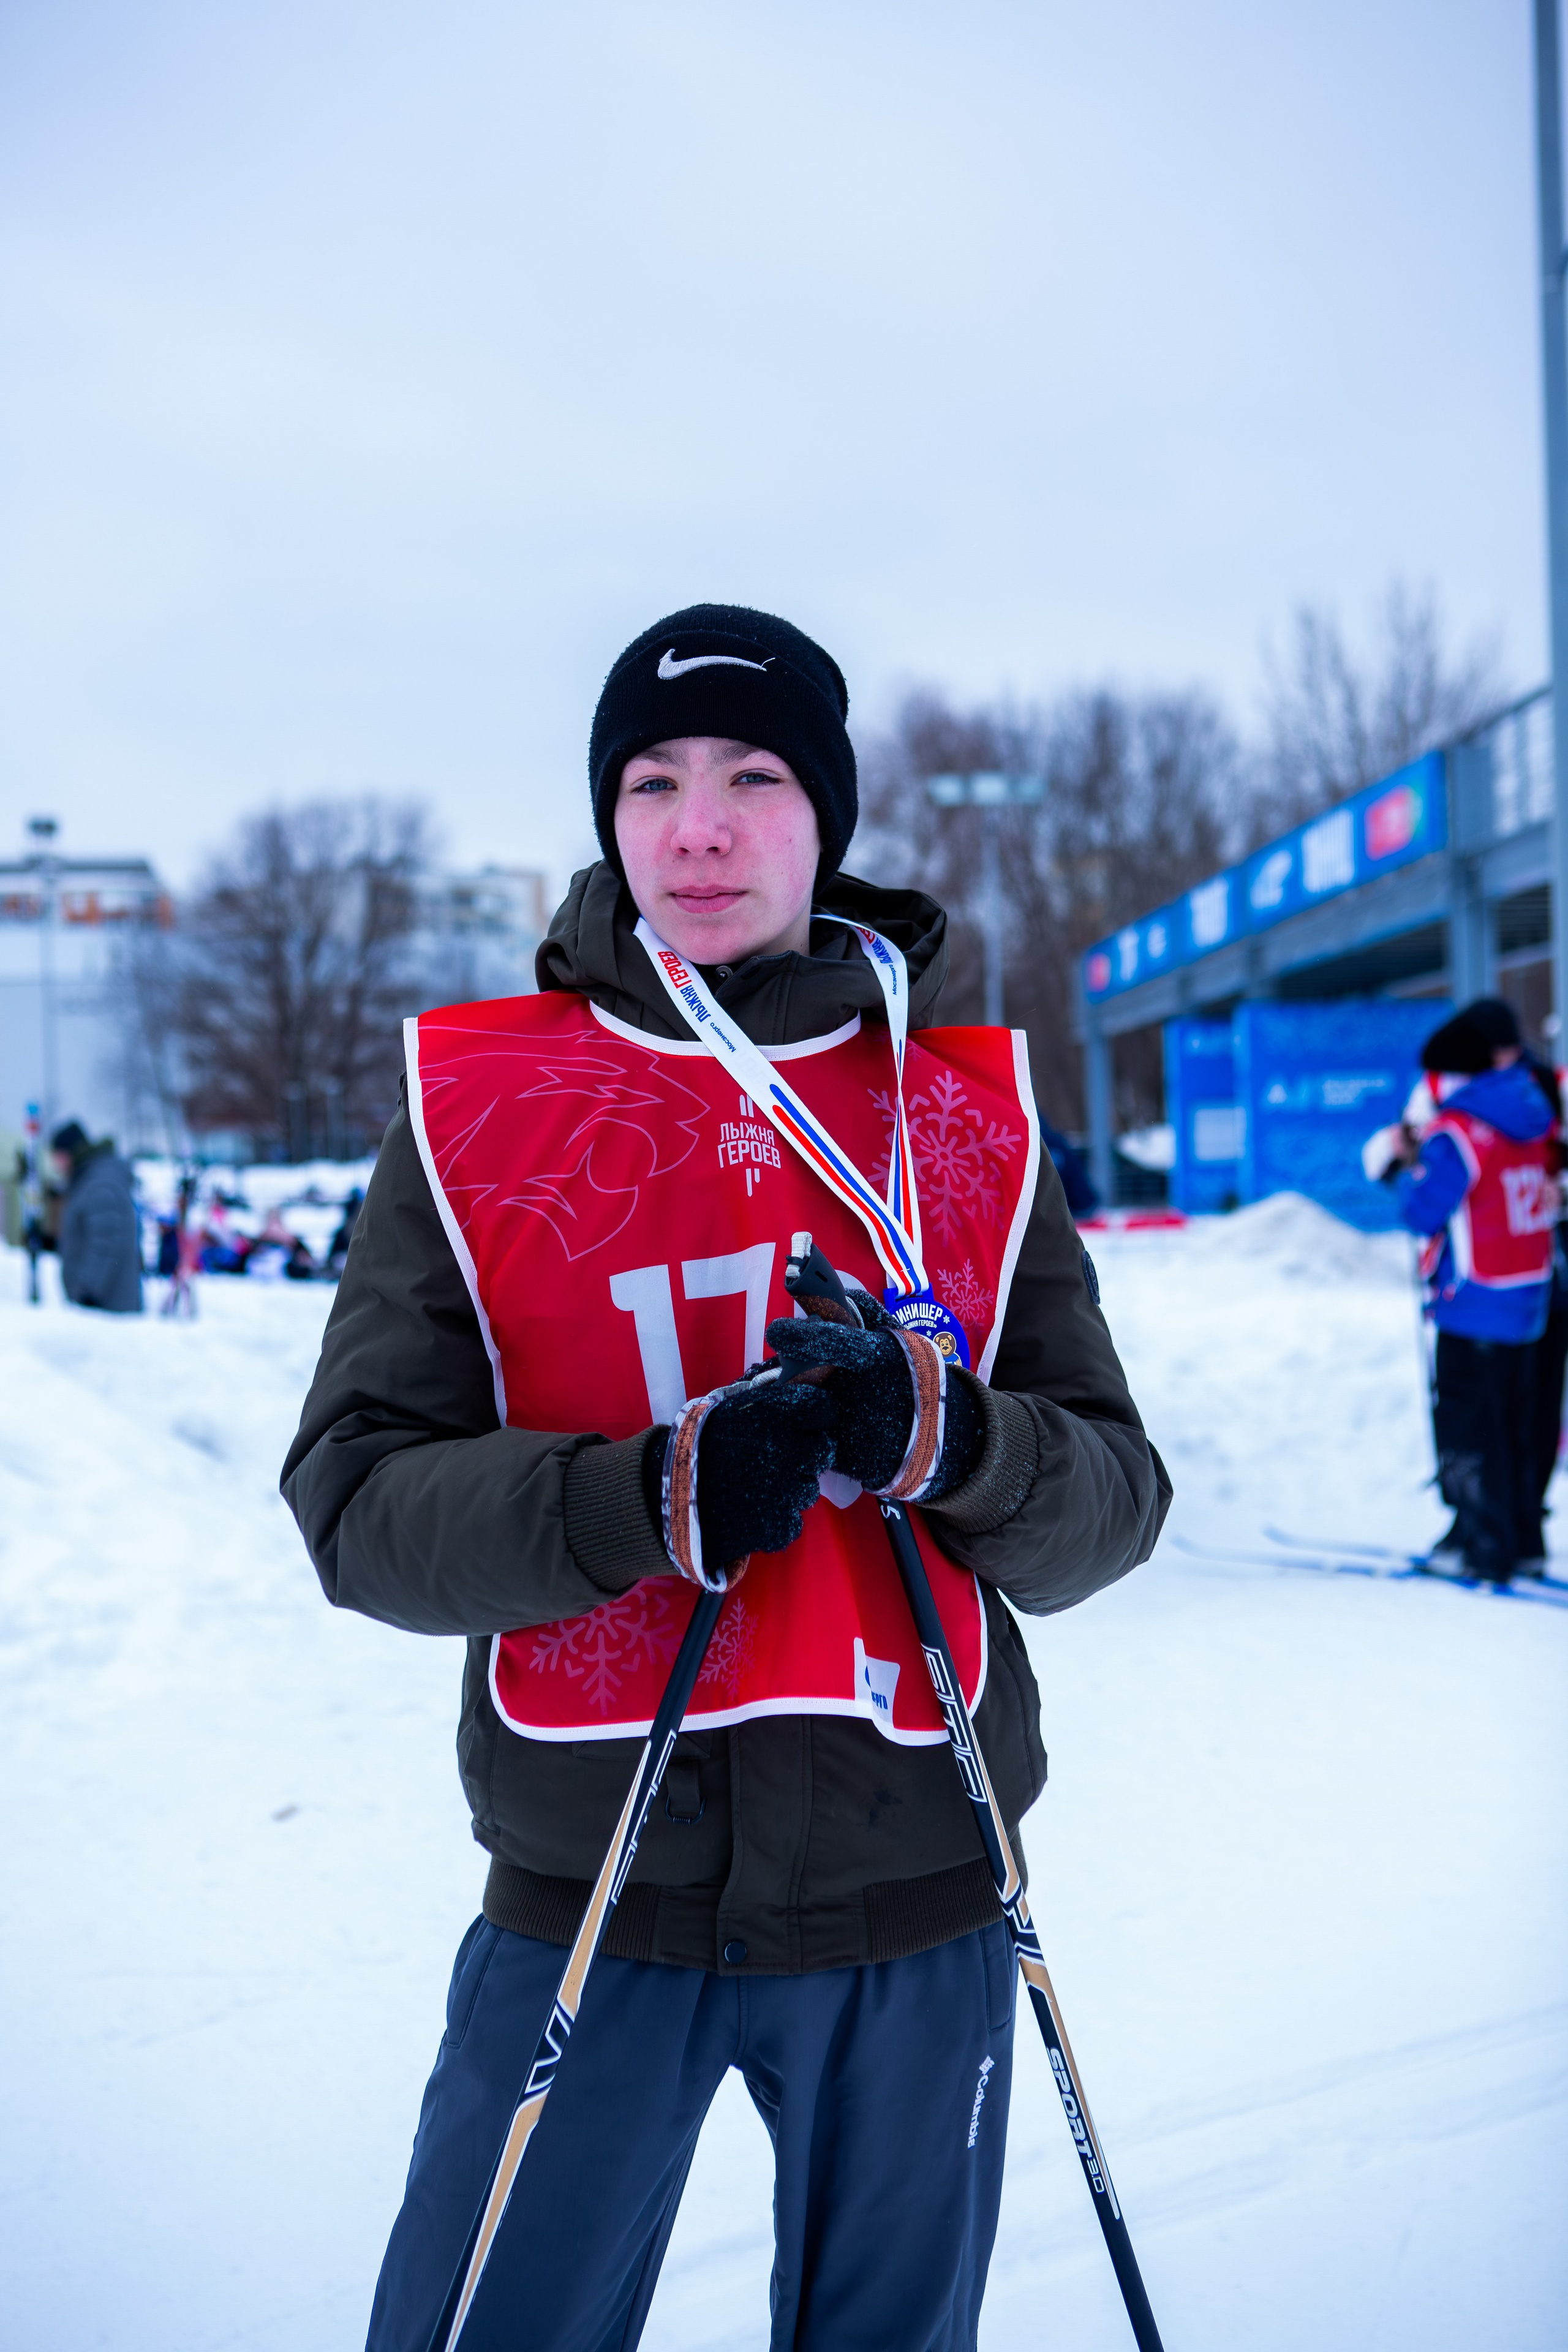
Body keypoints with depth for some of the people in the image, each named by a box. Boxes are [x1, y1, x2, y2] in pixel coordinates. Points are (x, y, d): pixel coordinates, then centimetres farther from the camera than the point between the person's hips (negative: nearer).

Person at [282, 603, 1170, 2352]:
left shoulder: (968, 1110, 2)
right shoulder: (475, 1106, -3)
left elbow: (1113, 1500, -2)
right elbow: (356, 1502, -9)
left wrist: (942, 1434, -23)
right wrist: (657, 1497, -25)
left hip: (913, 1893, 2)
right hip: (585, 1894, -1)